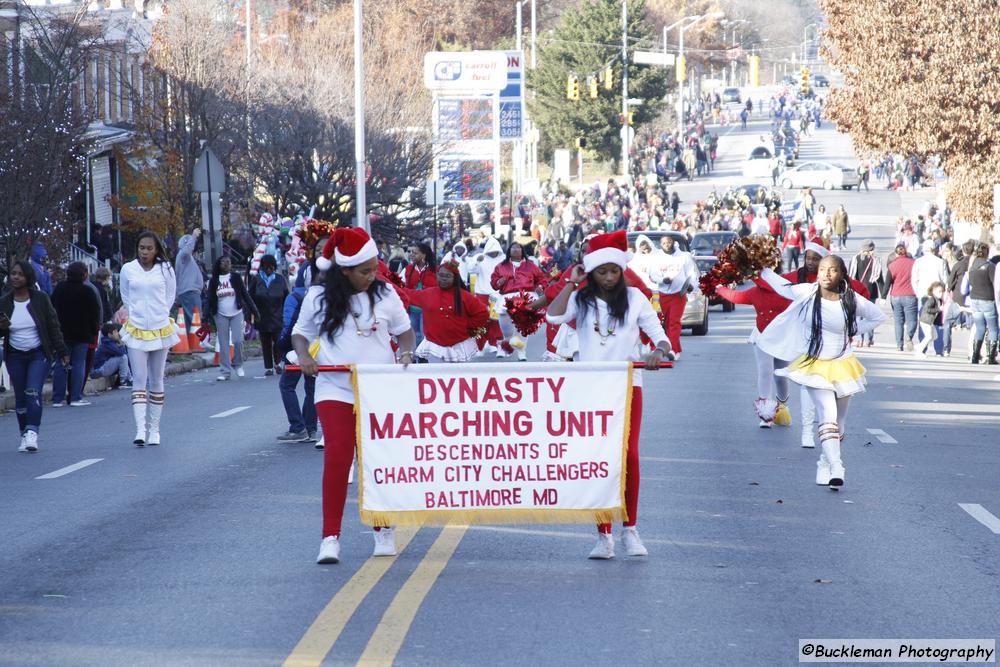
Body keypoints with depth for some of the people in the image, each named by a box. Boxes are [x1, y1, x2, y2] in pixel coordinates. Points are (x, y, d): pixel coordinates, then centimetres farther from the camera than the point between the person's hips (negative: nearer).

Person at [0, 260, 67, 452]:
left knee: (33, 392, -17)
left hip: (39, 354, -3)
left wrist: (61, 351, -2)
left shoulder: (40, 299, -4)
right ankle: (24, 436, 13)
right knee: (20, 398, 4)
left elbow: (53, 325, 0)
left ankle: (32, 433, -21)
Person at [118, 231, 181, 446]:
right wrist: (136, 316, 11)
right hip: (136, 330, -1)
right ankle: (140, 429, -16)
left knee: (156, 381, 7)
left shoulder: (165, 269, 0)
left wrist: (159, 316, 10)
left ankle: (154, 429, 12)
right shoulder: (127, 270, 1)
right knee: (139, 380, -9)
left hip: (161, 330, 1)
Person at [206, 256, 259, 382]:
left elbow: (245, 294, 4)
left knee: (238, 340, -13)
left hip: (237, 313, -1)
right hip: (221, 315, 1)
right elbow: (210, 299, 6)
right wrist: (207, 316, -2)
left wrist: (254, 311, 1)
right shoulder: (214, 281, 5)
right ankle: (225, 372, 5)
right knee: (223, 344, 1)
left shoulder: (236, 278, 3)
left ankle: (238, 364, 12)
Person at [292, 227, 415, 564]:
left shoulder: (384, 295, 3)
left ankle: (383, 531, 22)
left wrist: (405, 353, -8)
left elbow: (404, 330, 13)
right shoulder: (319, 297, 0)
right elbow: (301, 332, 11)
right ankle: (331, 537, -11)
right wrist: (303, 355, -10)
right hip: (336, 390, -2)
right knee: (337, 457, -14)